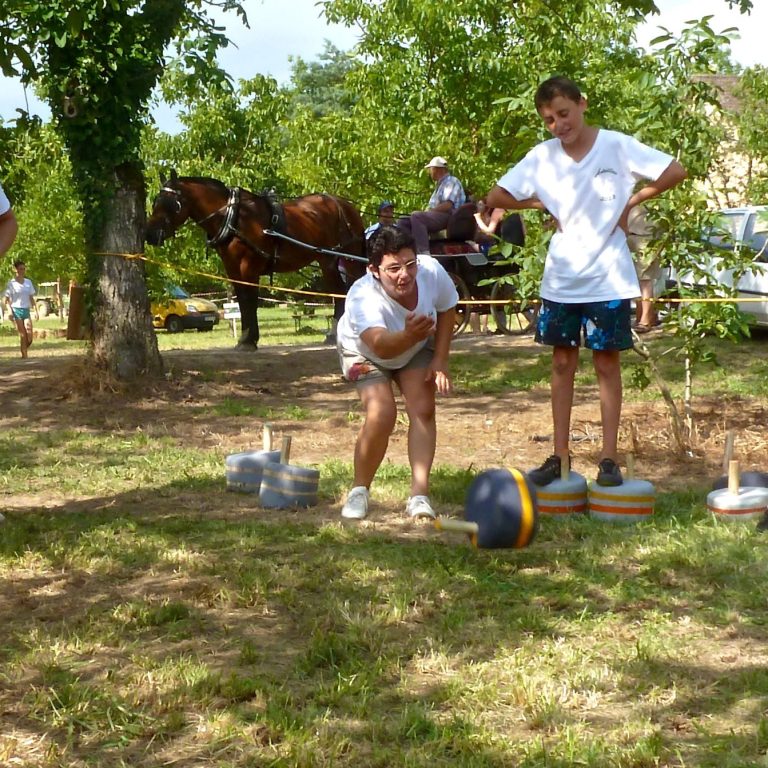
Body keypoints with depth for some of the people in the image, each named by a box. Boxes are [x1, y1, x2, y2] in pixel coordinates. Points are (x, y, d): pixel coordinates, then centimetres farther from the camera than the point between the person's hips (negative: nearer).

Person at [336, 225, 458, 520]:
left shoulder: (431, 271, -33)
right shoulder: (362, 297, -44)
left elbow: (446, 309, -10)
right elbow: (381, 346, -60)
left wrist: (440, 358, -14)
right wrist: (409, 336, -80)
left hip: (417, 349, 4)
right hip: (364, 352, -3)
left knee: (423, 409, -14)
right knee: (381, 414, -22)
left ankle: (419, 493, -7)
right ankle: (359, 491, -1)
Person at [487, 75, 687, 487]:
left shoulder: (616, 145, -9)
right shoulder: (542, 157, -2)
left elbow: (675, 171, -9)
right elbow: (495, 198, 1)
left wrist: (632, 201, -6)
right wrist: (545, 205, -3)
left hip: (608, 278, -3)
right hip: (560, 279, 3)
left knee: (607, 362, 3)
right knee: (563, 362, 8)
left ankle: (609, 458, 8)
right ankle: (559, 457, 15)